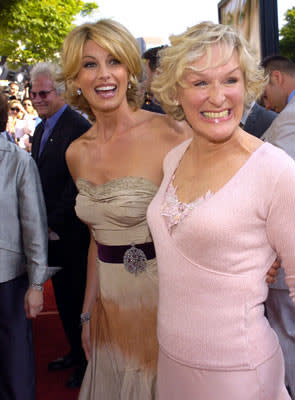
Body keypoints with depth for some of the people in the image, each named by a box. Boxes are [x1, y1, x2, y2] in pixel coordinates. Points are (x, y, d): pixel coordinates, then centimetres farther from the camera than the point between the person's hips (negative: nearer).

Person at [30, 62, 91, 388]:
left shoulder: (78, 128, -16)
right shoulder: (41, 129, 12)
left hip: (70, 231, -8)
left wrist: (53, 223, -17)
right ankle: (75, 351, 35)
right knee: (62, 295, 18)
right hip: (49, 230, 8)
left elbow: (77, 183, -20)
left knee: (78, 297, 6)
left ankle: (87, 360, 23)